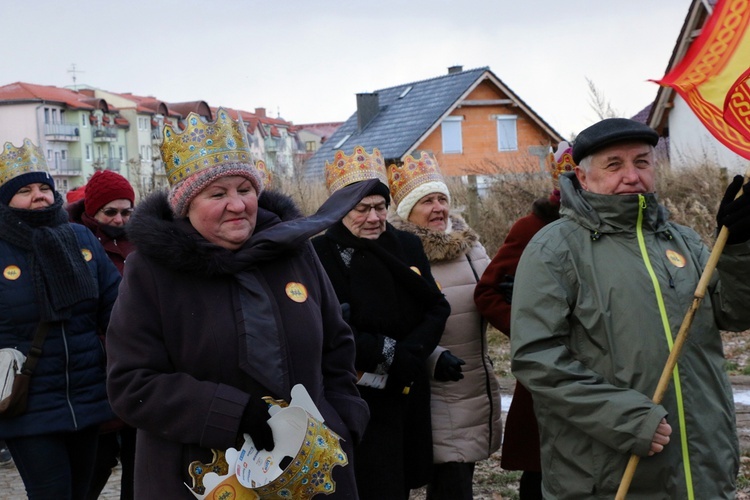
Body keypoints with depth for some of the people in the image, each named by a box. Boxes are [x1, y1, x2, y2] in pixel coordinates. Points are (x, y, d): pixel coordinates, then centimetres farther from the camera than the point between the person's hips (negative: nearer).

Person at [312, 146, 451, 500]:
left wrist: (410, 353, -13)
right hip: (357, 401, -5)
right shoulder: (322, 254, -9)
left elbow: (437, 308, 3)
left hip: (408, 395, 5)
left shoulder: (407, 246, 9)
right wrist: (390, 353, -18)